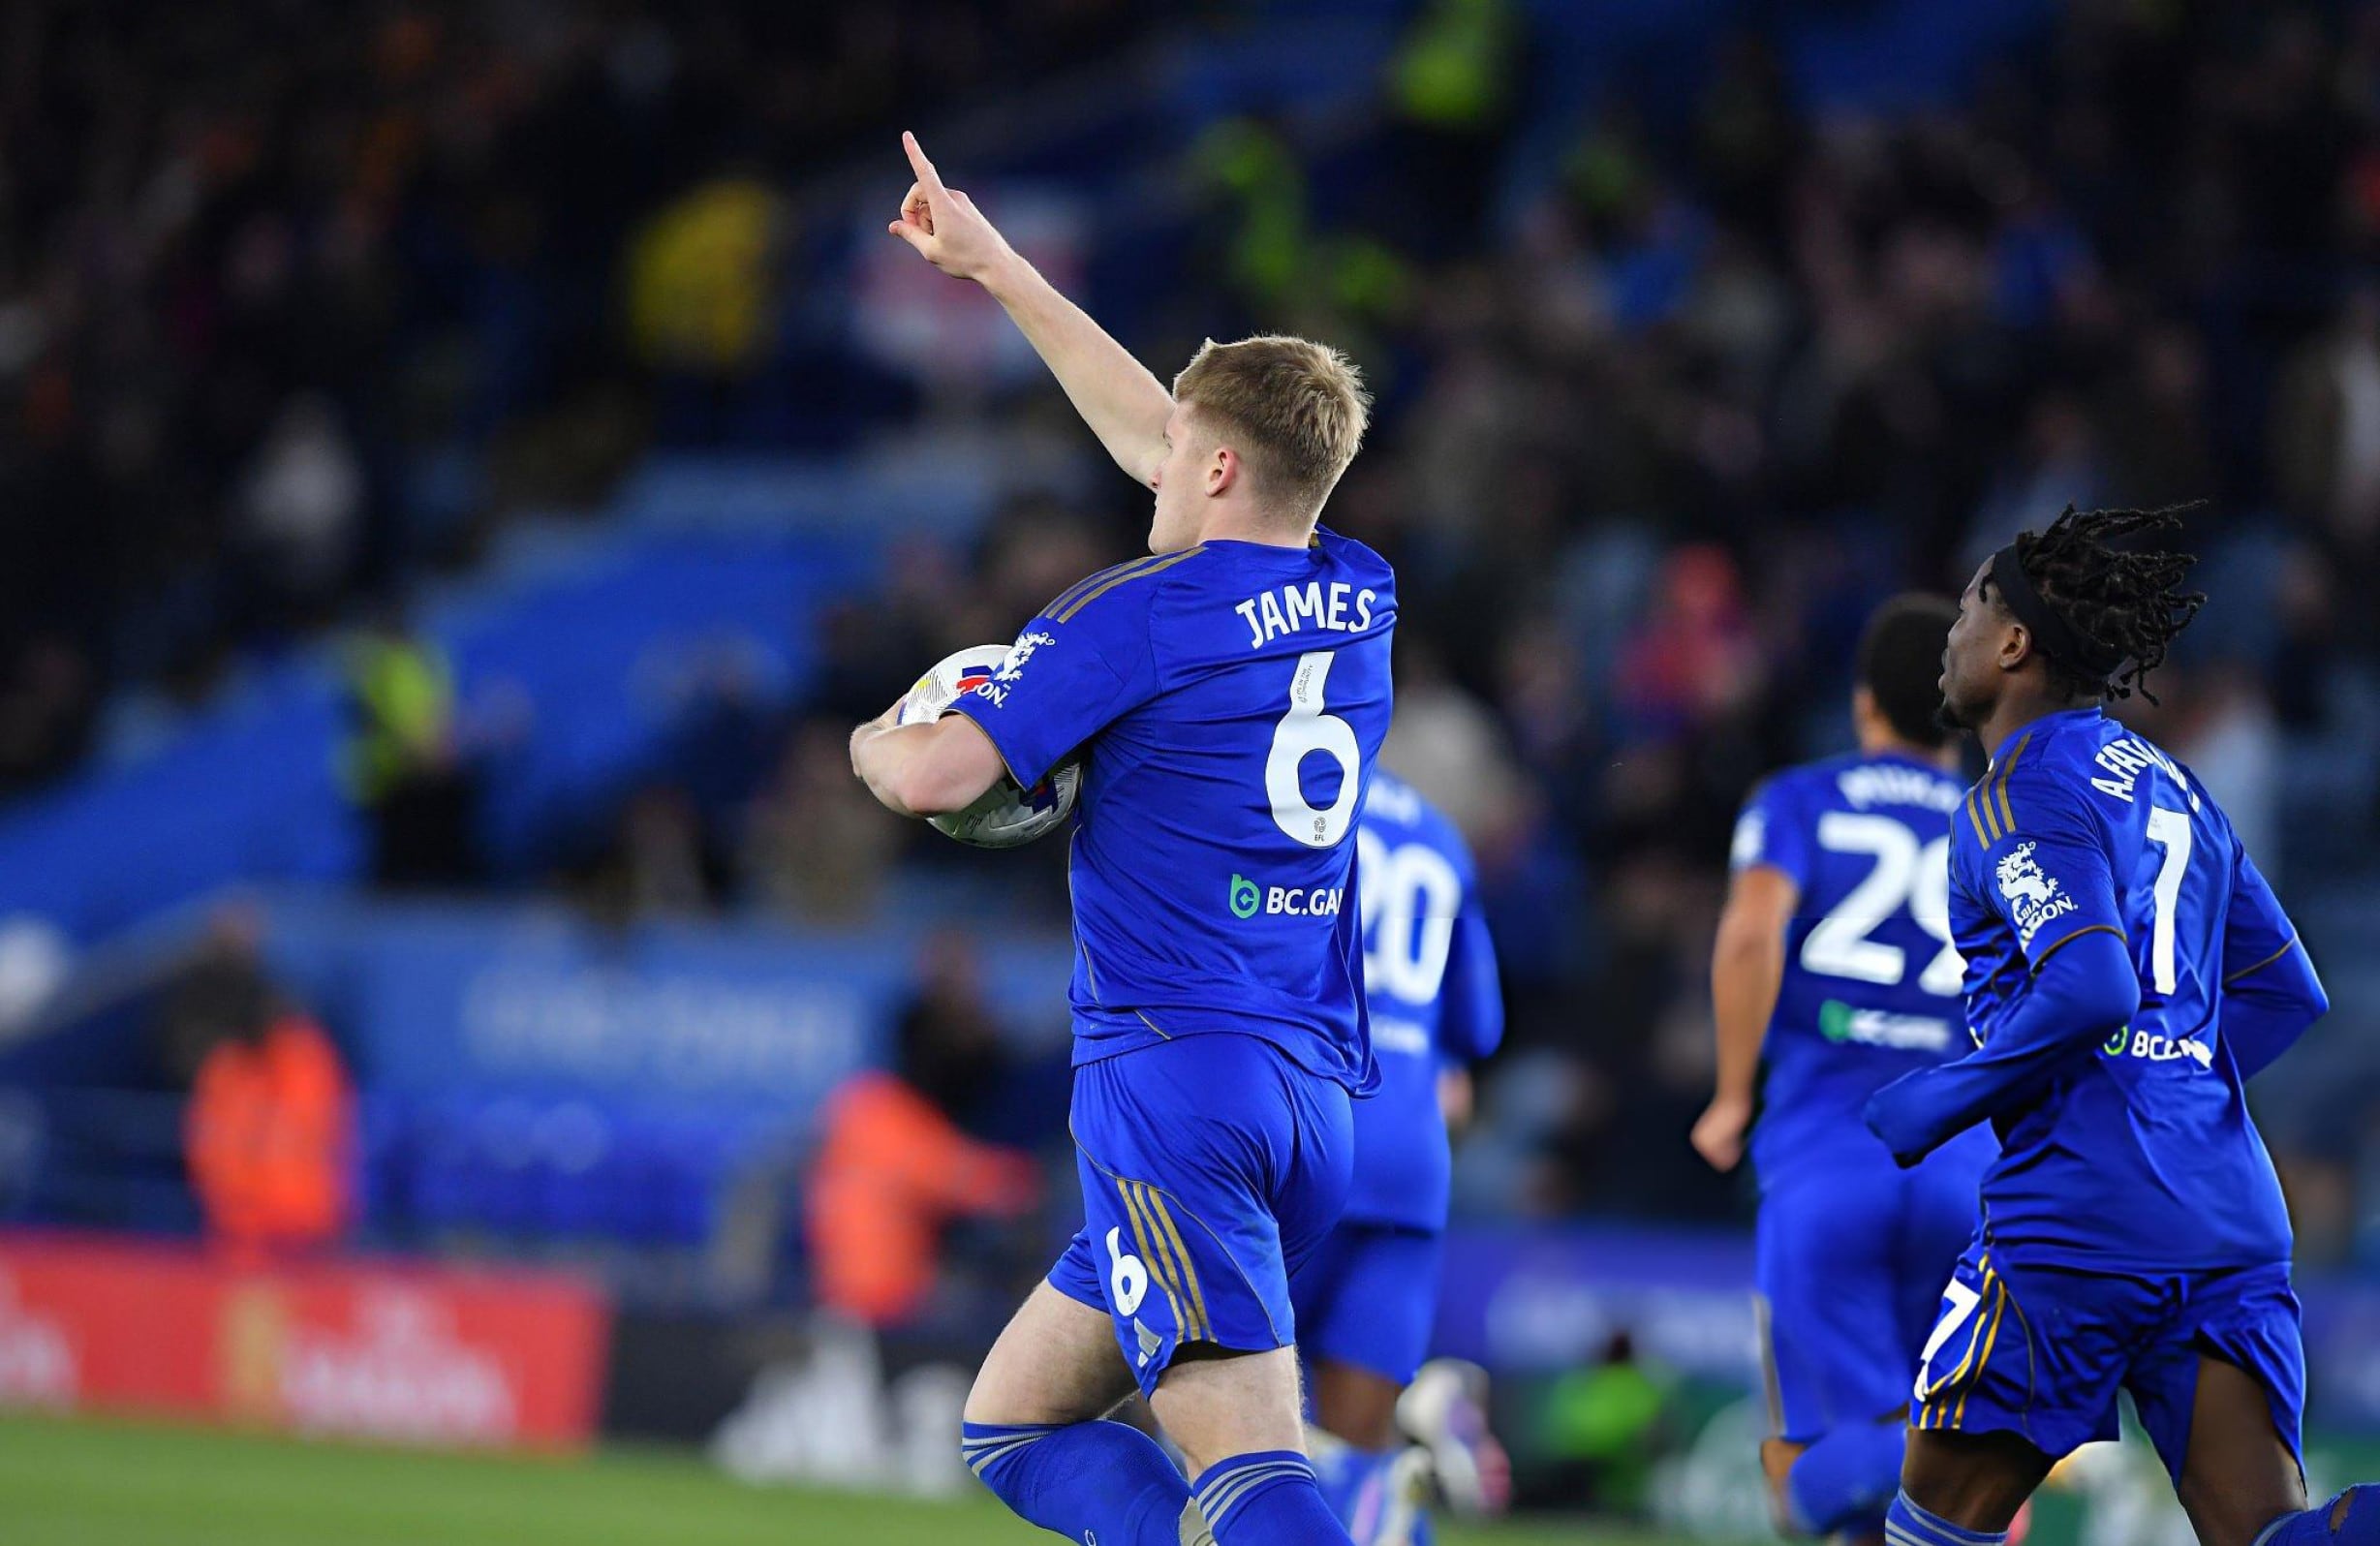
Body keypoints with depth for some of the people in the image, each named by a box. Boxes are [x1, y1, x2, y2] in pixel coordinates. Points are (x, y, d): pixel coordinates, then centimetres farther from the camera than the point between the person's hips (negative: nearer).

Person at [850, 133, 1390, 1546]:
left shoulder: (1142, 614, -6)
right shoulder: (1363, 603, 15)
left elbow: (932, 776, -12)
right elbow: (1156, 436, 29)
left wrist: (879, 740, 12)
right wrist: (998, 269, 36)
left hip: (1175, 1075, -8)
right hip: (1319, 1099, 8)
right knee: (1015, 1422, 14)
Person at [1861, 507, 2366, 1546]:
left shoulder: (2023, 790, -5)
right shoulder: (2168, 783, 20)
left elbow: (2091, 988, -19)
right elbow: (2285, 992, 23)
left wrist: (1937, 1102, -9)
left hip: (2080, 1220, -7)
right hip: (2232, 1212, 7)